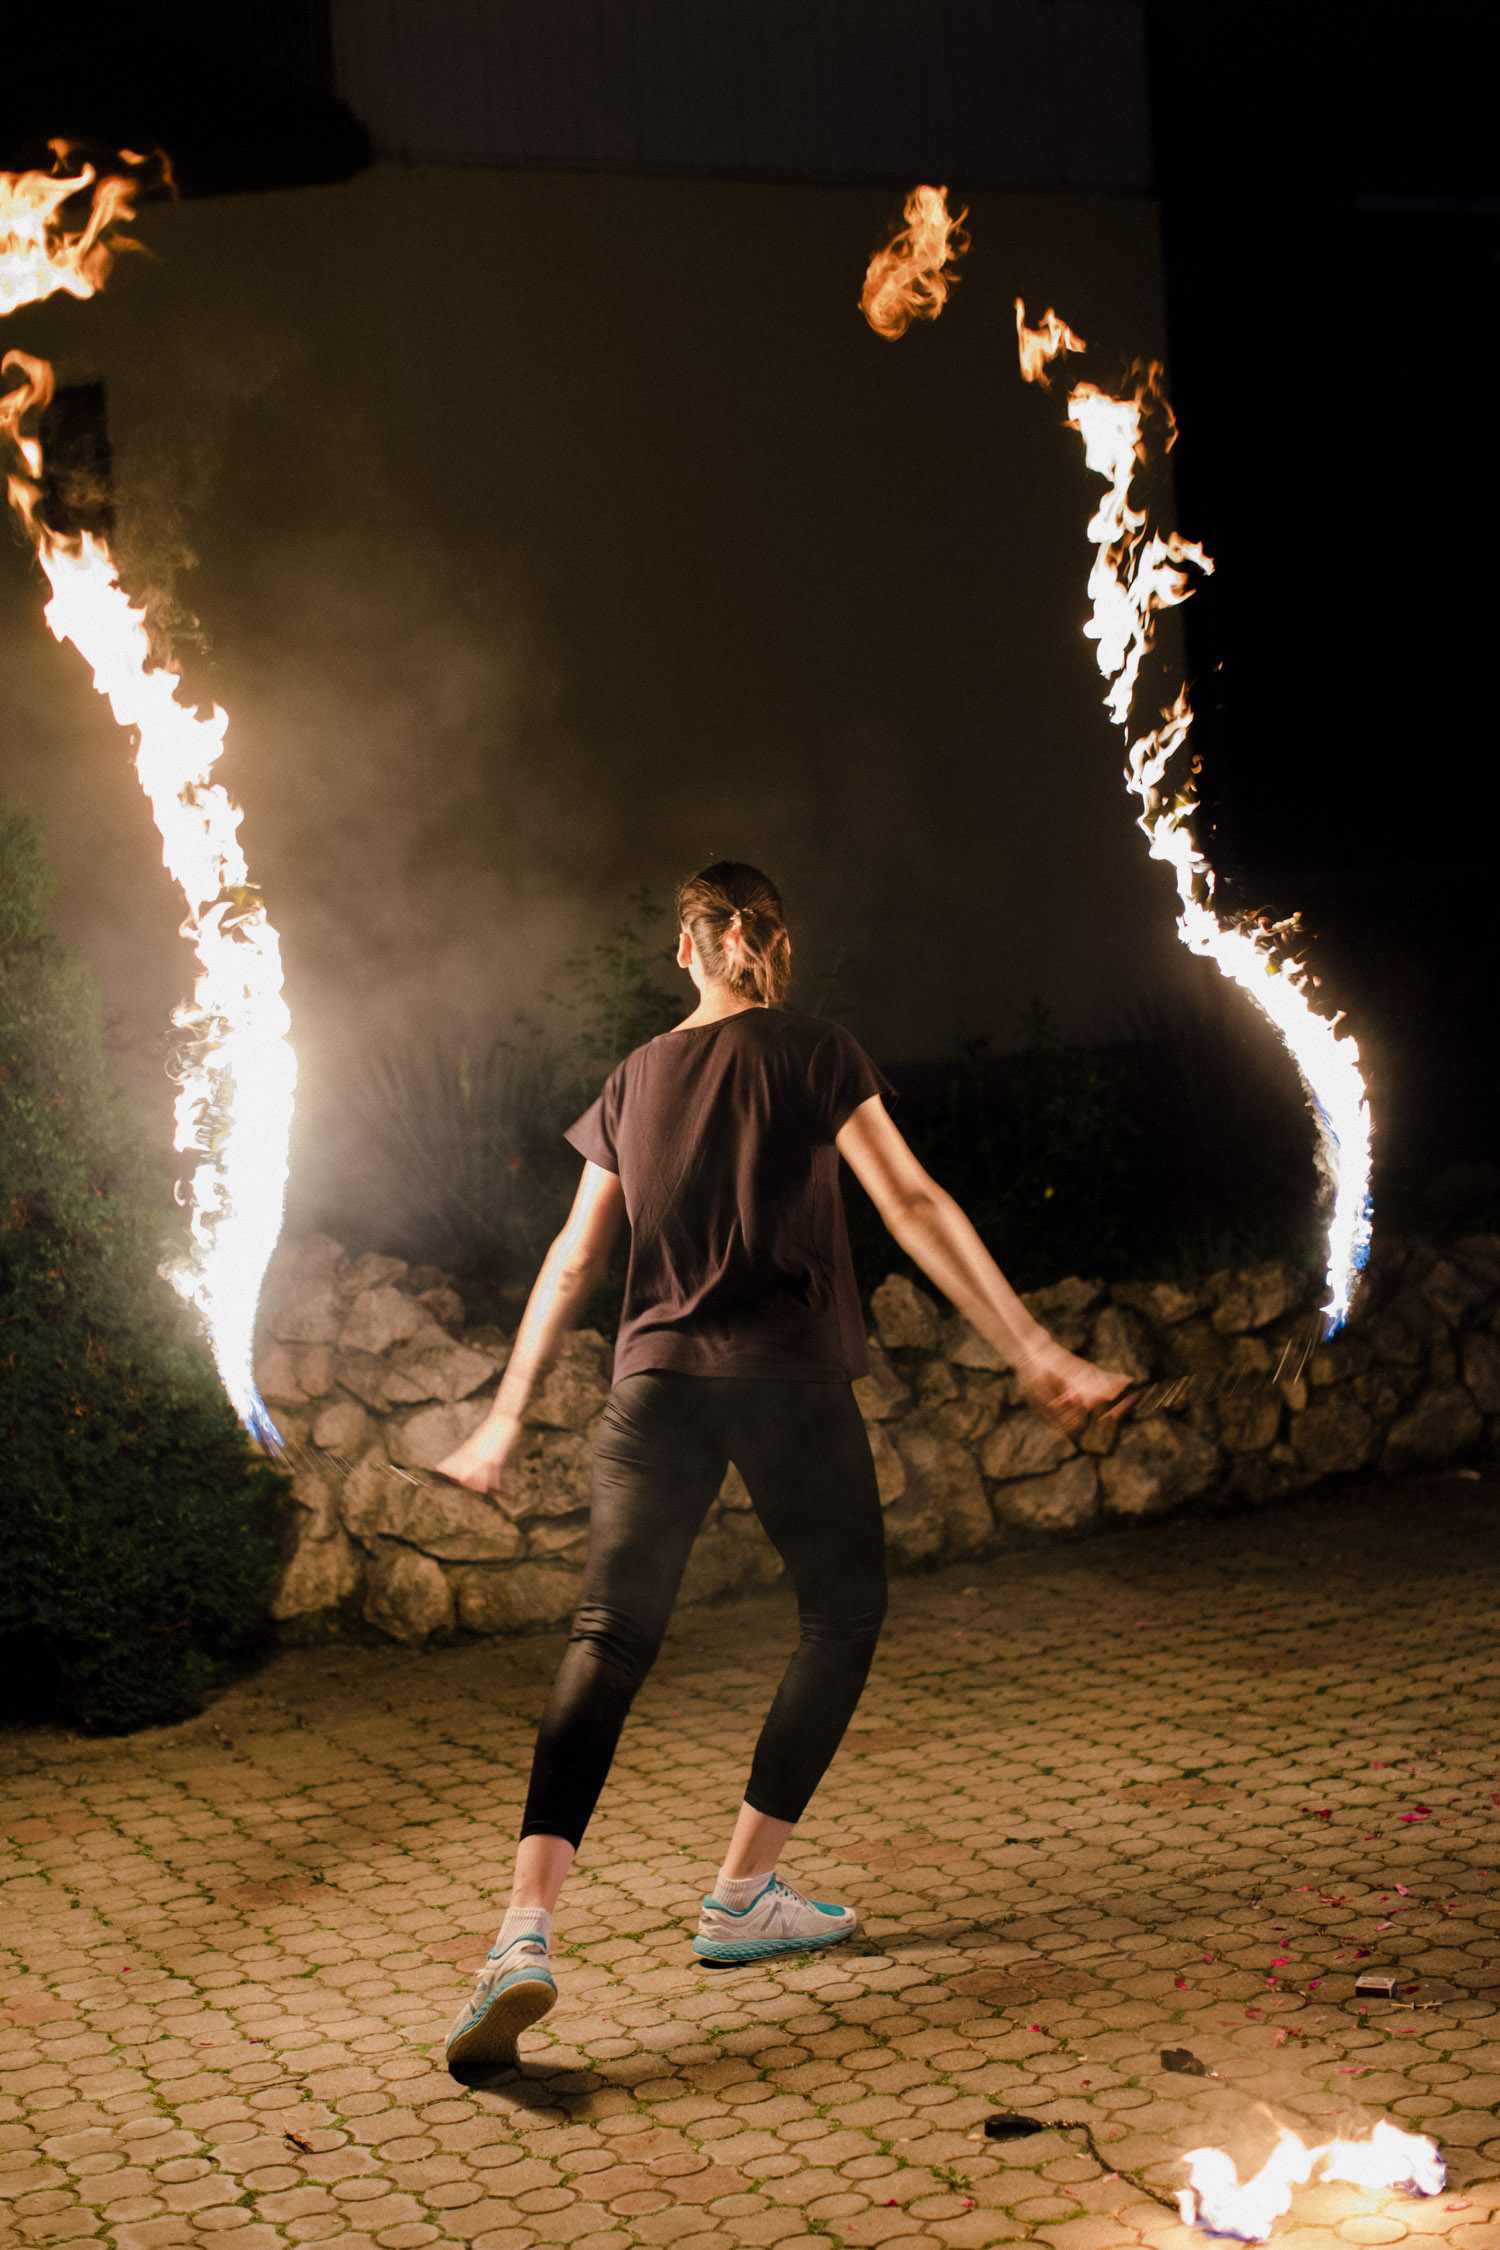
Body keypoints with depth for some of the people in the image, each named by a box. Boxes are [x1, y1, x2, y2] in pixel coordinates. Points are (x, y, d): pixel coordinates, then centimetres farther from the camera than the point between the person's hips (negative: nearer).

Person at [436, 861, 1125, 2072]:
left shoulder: (635, 1080, 14)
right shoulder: (816, 1053, 2)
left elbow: (572, 1264, 15)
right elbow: (914, 1206, -6)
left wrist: (507, 1418, 22)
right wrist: (1034, 1350, -6)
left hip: (657, 1376, 3)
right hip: (787, 1373, -3)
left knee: (609, 1641, -4)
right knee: (845, 1614, 16)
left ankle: (526, 1930, -22)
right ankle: (742, 1895, 15)